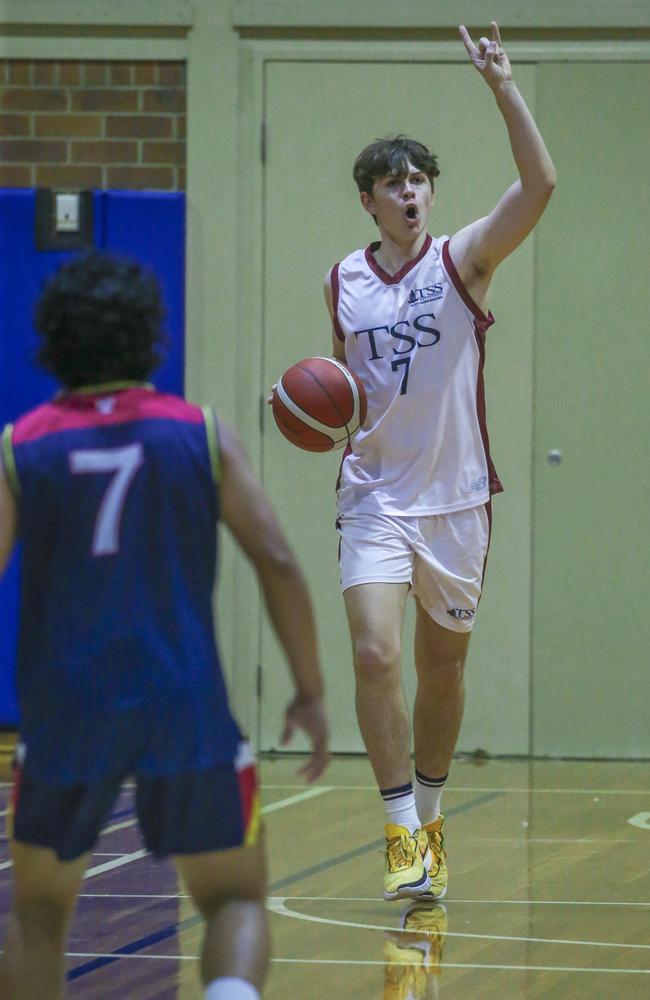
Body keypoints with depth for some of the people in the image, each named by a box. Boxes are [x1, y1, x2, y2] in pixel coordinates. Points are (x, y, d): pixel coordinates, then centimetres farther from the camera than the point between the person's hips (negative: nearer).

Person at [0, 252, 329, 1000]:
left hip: (67, 712, 0)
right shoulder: (201, 436, 3)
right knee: (235, 901, 10)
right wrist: (309, 692, 5)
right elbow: (276, 562, -2)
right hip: (187, 711, 0)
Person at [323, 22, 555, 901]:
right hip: (375, 495, 1)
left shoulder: (462, 260, -5)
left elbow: (540, 185, -20)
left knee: (443, 668, 11)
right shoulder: (343, 283, 4)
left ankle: (430, 816, 30)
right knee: (375, 656, -16)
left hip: (455, 498, -1)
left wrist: (504, 88, -28)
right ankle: (403, 833, -11)